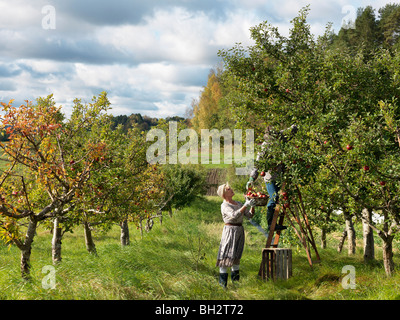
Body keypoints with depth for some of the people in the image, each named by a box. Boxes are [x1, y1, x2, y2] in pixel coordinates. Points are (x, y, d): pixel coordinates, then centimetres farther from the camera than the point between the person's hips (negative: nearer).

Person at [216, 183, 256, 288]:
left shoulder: (238, 203, 14)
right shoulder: (224, 206, -8)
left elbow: (249, 215, 12)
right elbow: (234, 215, -24)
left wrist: (252, 206, -6)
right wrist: (246, 205, -26)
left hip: (240, 230, 7)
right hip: (230, 230, -7)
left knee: (237, 255, 14)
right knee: (226, 255, -9)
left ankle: (235, 278, 24)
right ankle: (222, 281, -7)